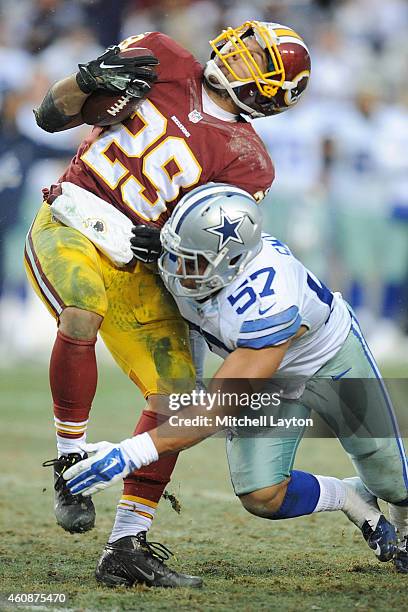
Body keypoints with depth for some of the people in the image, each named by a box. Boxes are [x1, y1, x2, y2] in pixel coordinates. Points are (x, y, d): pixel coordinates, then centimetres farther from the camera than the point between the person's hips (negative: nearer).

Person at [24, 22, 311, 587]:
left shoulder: (248, 163, 0)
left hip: (130, 259, 2)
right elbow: (52, 116, 5)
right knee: (83, 314, -34)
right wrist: (88, 80, -14)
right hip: (66, 227, -2)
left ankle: (127, 546, 3)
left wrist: (166, 244, -21)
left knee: (177, 395, -6)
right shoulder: (160, 62, 2)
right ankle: (70, 463, -15)